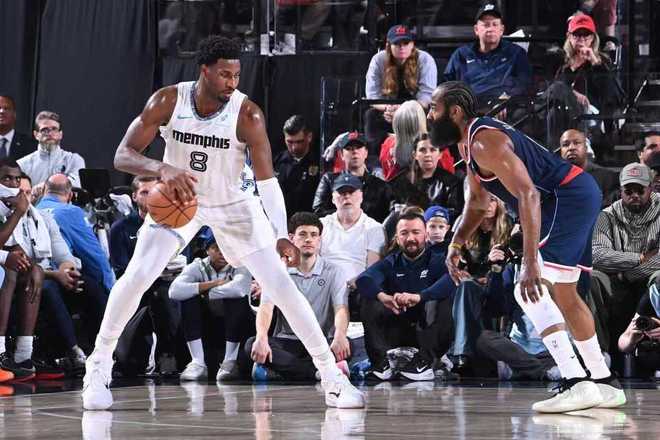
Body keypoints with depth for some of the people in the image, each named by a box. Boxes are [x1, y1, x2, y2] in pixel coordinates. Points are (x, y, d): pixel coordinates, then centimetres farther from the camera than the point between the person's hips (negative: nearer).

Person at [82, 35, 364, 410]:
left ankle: (332, 377, -1)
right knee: (137, 276, -17)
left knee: (282, 284, -9)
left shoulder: (248, 114, -25)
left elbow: (267, 178, -27)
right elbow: (123, 155, -20)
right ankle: (98, 368, 0)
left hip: (233, 205, -1)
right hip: (179, 198, 1)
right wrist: (162, 169, -41)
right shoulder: (168, 101, -21)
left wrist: (281, 235, -41)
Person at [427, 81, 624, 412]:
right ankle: (604, 384, 27)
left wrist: (530, 263, -36)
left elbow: (528, 195, -30)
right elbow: (477, 201, 27)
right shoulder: (468, 142, 13)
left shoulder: (485, 142, -20)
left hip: (568, 197, -11)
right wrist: (456, 244, 12)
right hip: (579, 198, 11)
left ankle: (576, 384, -22)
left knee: (530, 290, -17)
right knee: (562, 294, 19)